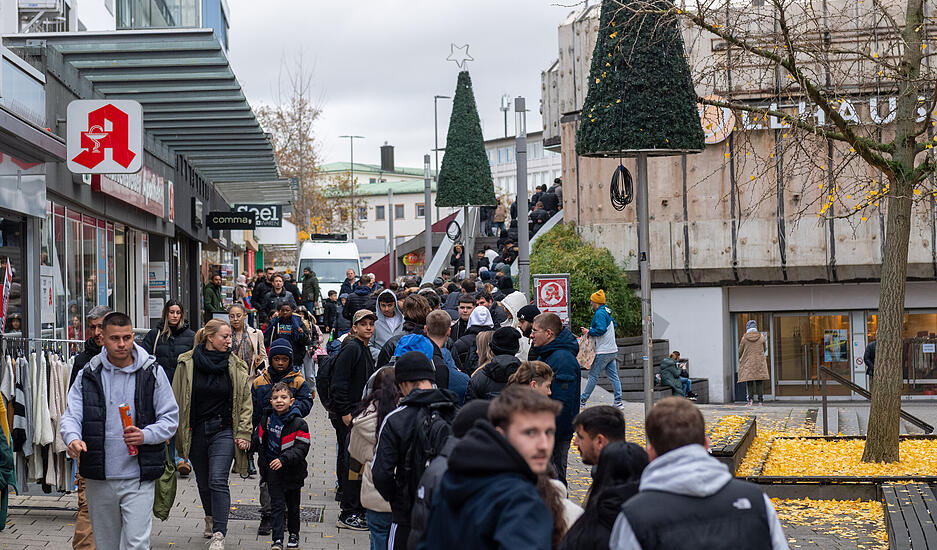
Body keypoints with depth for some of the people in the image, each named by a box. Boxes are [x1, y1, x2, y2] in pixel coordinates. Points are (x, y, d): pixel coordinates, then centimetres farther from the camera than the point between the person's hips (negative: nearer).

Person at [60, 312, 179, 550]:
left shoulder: (152, 372, -1)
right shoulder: (88, 375, 4)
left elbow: (170, 417, 2)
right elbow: (71, 415, -1)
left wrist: (146, 435, -18)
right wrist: (73, 438, -25)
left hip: (138, 477, -2)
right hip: (98, 479, 3)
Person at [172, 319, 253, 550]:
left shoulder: (236, 366, 0)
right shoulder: (187, 363, -3)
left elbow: (245, 402, 4)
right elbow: (177, 400, 4)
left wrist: (244, 434, -2)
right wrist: (178, 435, 4)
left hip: (223, 431, -2)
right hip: (195, 431, 2)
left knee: (218, 481, -15)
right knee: (203, 482, 16)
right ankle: (211, 518, 43)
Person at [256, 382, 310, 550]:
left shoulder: (298, 423, -12)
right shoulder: (267, 420, 3)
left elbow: (301, 449, -17)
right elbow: (262, 443, 18)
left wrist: (283, 460, -27)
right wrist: (264, 464, 15)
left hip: (292, 471, -2)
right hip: (272, 469, 2)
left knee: (292, 505, 11)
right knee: (277, 504, -3)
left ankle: (294, 534, 29)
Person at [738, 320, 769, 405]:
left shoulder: (744, 338, -5)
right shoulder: (761, 337, -2)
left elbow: (740, 351, 3)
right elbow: (764, 349, 12)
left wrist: (740, 358, 24)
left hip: (748, 363, -1)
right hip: (760, 363, 1)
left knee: (750, 382, 3)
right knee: (760, 382, 4)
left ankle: (750, 398, -12)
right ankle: (760, 400, 1)